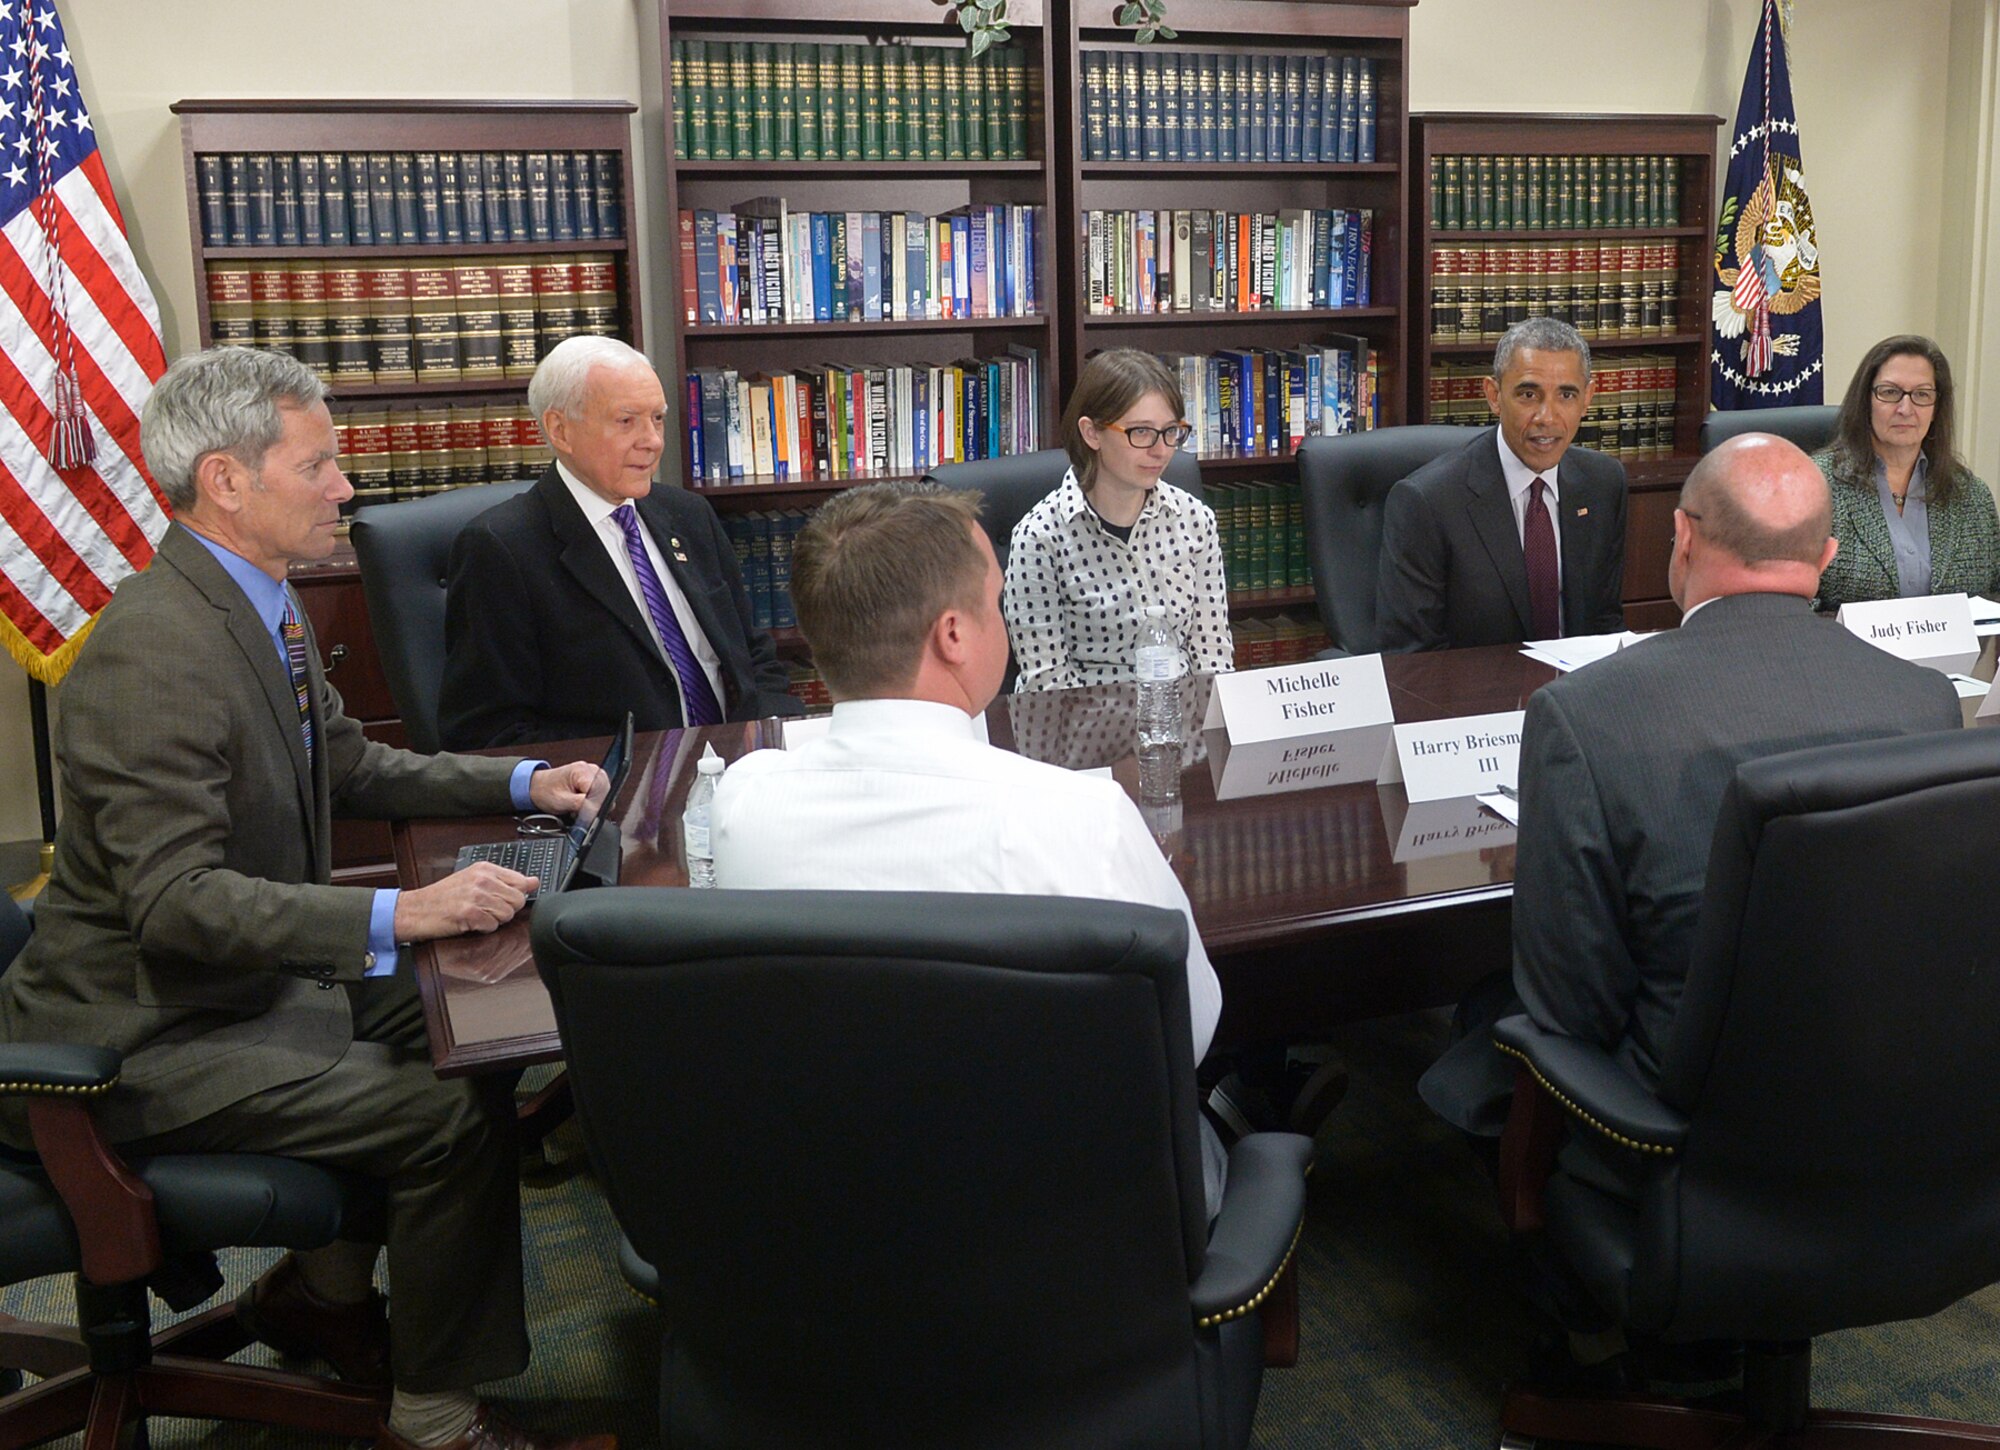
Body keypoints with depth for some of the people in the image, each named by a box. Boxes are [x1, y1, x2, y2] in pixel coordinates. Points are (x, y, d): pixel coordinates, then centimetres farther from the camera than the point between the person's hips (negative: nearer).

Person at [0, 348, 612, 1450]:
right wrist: (397, 915, -38)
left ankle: (321, 1292, 27)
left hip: (251, 976, 10)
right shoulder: (151, 652, -26)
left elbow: (349, 768, 16)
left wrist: (521, 783, 6)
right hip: (148, 1036, -10)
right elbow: (174, 899, -31)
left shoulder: (262, 605, 4)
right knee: (459, 1114, -18)